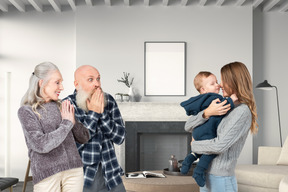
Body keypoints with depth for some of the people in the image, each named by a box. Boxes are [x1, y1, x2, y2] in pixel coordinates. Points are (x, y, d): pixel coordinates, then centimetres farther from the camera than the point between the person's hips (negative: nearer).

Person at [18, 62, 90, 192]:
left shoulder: (61, 107, 9)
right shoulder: (26, 111, -3)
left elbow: (84, 138, 12)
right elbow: (41, 145, -15)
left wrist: (73, 121, -6)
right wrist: (67, 123, -10)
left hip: (74, 170, 4)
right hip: (47, 175, -4)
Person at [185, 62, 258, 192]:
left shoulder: (243, 111, -15)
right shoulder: (221, 107, 9)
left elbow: (219, 146, -23)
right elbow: (188, 127, 3)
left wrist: (194, 145, -5)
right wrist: (207, 112, -15)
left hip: (221, 180, -7)